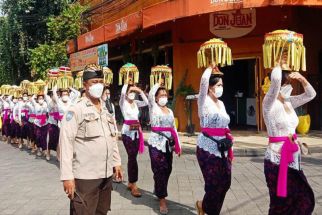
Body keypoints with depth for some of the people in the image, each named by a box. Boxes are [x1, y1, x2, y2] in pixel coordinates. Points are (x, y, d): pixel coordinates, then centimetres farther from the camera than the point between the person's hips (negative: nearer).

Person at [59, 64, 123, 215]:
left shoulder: (106, 111, 12)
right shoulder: (75, 111, -10)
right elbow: (66, 143, -15)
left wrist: (117, 162, 15)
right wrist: (67, 176, -19)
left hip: (106, 174, 7)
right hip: (85, 177, -7)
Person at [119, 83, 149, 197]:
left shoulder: (136, 103, 12)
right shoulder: (123, 102, -4)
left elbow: (146, 103, -2)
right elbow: (123, 91, -23)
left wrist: (140, 91, -3)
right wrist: (129, 86, -8)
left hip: (136, 131, 6)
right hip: (127, 131, -6)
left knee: (132, 157, 11)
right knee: (132, 157, -10)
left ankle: (130, 183, 21)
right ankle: (134, 186, -6)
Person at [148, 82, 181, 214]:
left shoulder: (170, 111, 14)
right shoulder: (153, 108, 0)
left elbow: (174, 128, 16)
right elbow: (150, 94, -19)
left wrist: (178, 145, 14)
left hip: (169, 144, 6)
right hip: (156, 143, -5)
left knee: (167, 170, 10)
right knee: (160, 171, -4)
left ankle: (158, 191, 33)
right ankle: (162, 199, 5)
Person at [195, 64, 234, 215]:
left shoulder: (221, 103, 13)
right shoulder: (204, 101, -8)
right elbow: (204, 80, -25)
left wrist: (230, 147, 16)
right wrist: (210, 68, -7)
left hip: (222, 149, 7)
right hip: (208, 148, -7)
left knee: (224, 183, 7)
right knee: (215, 184, -2)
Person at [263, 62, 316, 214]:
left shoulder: (289, 102, 8)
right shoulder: (270, 103, -14)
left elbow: (310, 95, 19)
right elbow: (275, 78, -31)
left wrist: (302, 79, 3)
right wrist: (280, 65, -12)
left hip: (293, 158, 8)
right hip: (277, 160, -8)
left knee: (304, 199, 14)